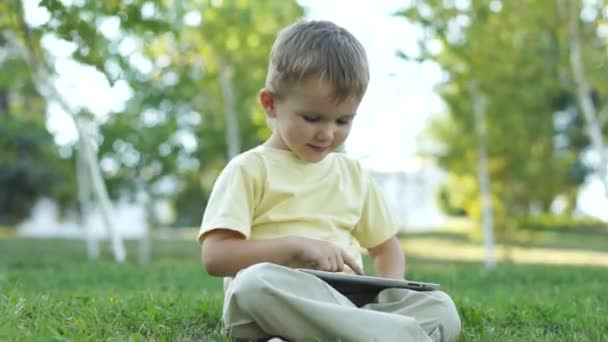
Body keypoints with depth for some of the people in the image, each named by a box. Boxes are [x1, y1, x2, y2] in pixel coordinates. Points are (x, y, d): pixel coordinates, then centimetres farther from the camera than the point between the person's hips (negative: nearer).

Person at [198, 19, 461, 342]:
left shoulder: (353, 173, 20)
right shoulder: (249, 170, 4)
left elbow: (386, 247, 26)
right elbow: (215, 256, -7)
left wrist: (391, 294, 3)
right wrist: (296, 246, -17)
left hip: (346, 303, 5)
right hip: (273, 303, -4)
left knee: (441, 308, -20)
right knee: (257, 282, -39)